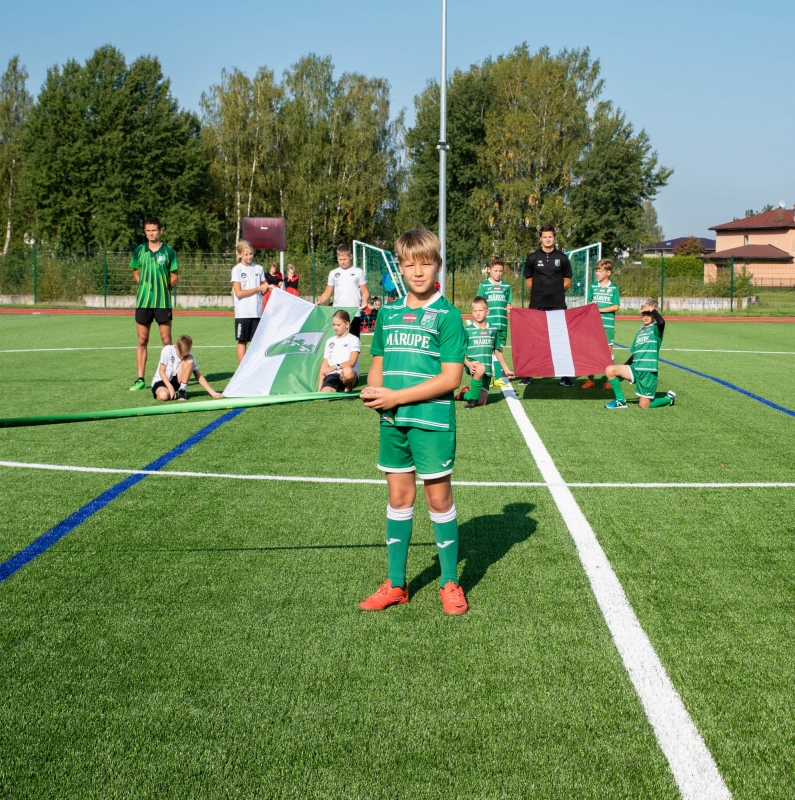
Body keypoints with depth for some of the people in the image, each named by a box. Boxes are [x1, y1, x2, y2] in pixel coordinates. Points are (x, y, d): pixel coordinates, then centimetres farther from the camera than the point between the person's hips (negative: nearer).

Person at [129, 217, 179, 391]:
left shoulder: (168, 251, 0)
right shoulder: (139, 251, 6)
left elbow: (174, 277, 5)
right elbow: (136, 273, 17)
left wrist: (162, 290, 2)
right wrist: (146, 288, 8)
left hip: (163, 303, -2)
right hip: (143, 302, 2)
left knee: (166, 340, 0)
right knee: (142, 341, 5)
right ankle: (140, 379, 9)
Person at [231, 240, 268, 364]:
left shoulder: (259, 268, 10)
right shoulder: (237, 269, -2)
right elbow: (239, 293, -9)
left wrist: (266, 288, -8)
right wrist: (258, 288, -10)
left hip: (257, 311, 4)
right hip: (243, 313, -4)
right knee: (243, 341, 1)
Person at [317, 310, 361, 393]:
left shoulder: (353, 340, 3)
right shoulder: (330, 341, 19)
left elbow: (352, 362, -10)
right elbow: (325, 364, 16)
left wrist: (335, 367, -26)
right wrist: (319, 388, 7)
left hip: (347, 377, -2)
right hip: (333, 376, 2)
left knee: (347, 371, -40)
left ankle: (348, 390, -10)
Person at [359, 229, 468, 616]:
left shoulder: (448, 315, -7)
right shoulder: (387, 313, 9)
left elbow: (450, 378, -13)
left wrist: (397, 396, -17)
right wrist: (371, 389, -6)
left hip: (433, 421, -5)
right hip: (393, 421, 5)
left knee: (439, 498, 5)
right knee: (398, 497, 12)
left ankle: (450, 583, 18)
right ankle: (395, 584, 22)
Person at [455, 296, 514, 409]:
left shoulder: (493, 330, 7)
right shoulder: (467, 330, -3)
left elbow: (498, 351, 18)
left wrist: (506, 369, 22)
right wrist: (468, 364, -23)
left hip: (487, 370, 4)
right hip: (473, 366, -4)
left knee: (481, 402, 2)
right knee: (480, 369, -40)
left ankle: (465, 394, 35)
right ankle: (472, 399, -20)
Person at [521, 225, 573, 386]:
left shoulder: (562, 258, 6)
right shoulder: (532, 258, 5)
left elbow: (567, 282, 12)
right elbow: (528, 281, 10)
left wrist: (556, 292, 4)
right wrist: (540, 292, 4)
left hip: (558, 306, 0)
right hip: (536, 306, 0)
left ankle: (565, 376, 3)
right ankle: (528, 374, 8)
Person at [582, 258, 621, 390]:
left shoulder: (613, 288, 2)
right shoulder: (592, 286, 8)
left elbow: (616, 306, -4)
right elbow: (589, 304, 6)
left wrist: (600, 309, -13)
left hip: (608, 324, -2)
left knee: (608, 349, 2)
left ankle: (609, 380, 8)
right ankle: (590, 380, 7)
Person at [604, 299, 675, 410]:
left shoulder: (656, 328, -1)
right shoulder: (639, 332, 17)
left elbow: (661, 321, -27)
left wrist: (652, 309, -12)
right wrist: (622, 371, 22)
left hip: (648, 371, -6)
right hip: (635, 369, 6)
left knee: (643, 406, -5)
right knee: (610, 370, -15)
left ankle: (669, 398, 24)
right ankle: (621, 400, 1)